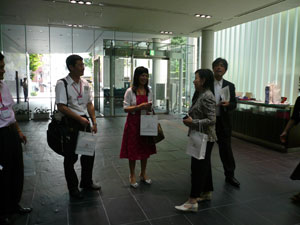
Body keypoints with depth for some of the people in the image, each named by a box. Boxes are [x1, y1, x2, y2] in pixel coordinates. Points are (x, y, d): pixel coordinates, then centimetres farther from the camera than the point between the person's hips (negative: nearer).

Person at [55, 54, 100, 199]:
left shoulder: (85, 83, 8)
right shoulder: (62, 84, -11)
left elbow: (89, 104, 11)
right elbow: (61, 107, -17)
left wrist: (94, 122, 3)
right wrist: (79, 118, -19)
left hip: (84, 120, 6)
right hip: (70, 122, -6)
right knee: (71, 156, 5)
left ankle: (86, 182, 35)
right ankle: (72, 187, 24)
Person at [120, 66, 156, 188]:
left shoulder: (149, 91, 7)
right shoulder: (130, 91, -8)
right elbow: (126, 108, -10)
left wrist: (149, 107, -5)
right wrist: (139, 106, -21)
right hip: (133, 122, -4)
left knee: (145, 149, 12)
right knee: (132, 149, 4)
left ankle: (143, 174, 30)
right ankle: (132, 176, 21)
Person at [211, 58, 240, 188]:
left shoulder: (230, 86, 5)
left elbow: (234, 105, 3)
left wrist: (228, 104, -18)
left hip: (223, 122, 1)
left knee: (226, 148, 7)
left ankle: (229, 175, 23)